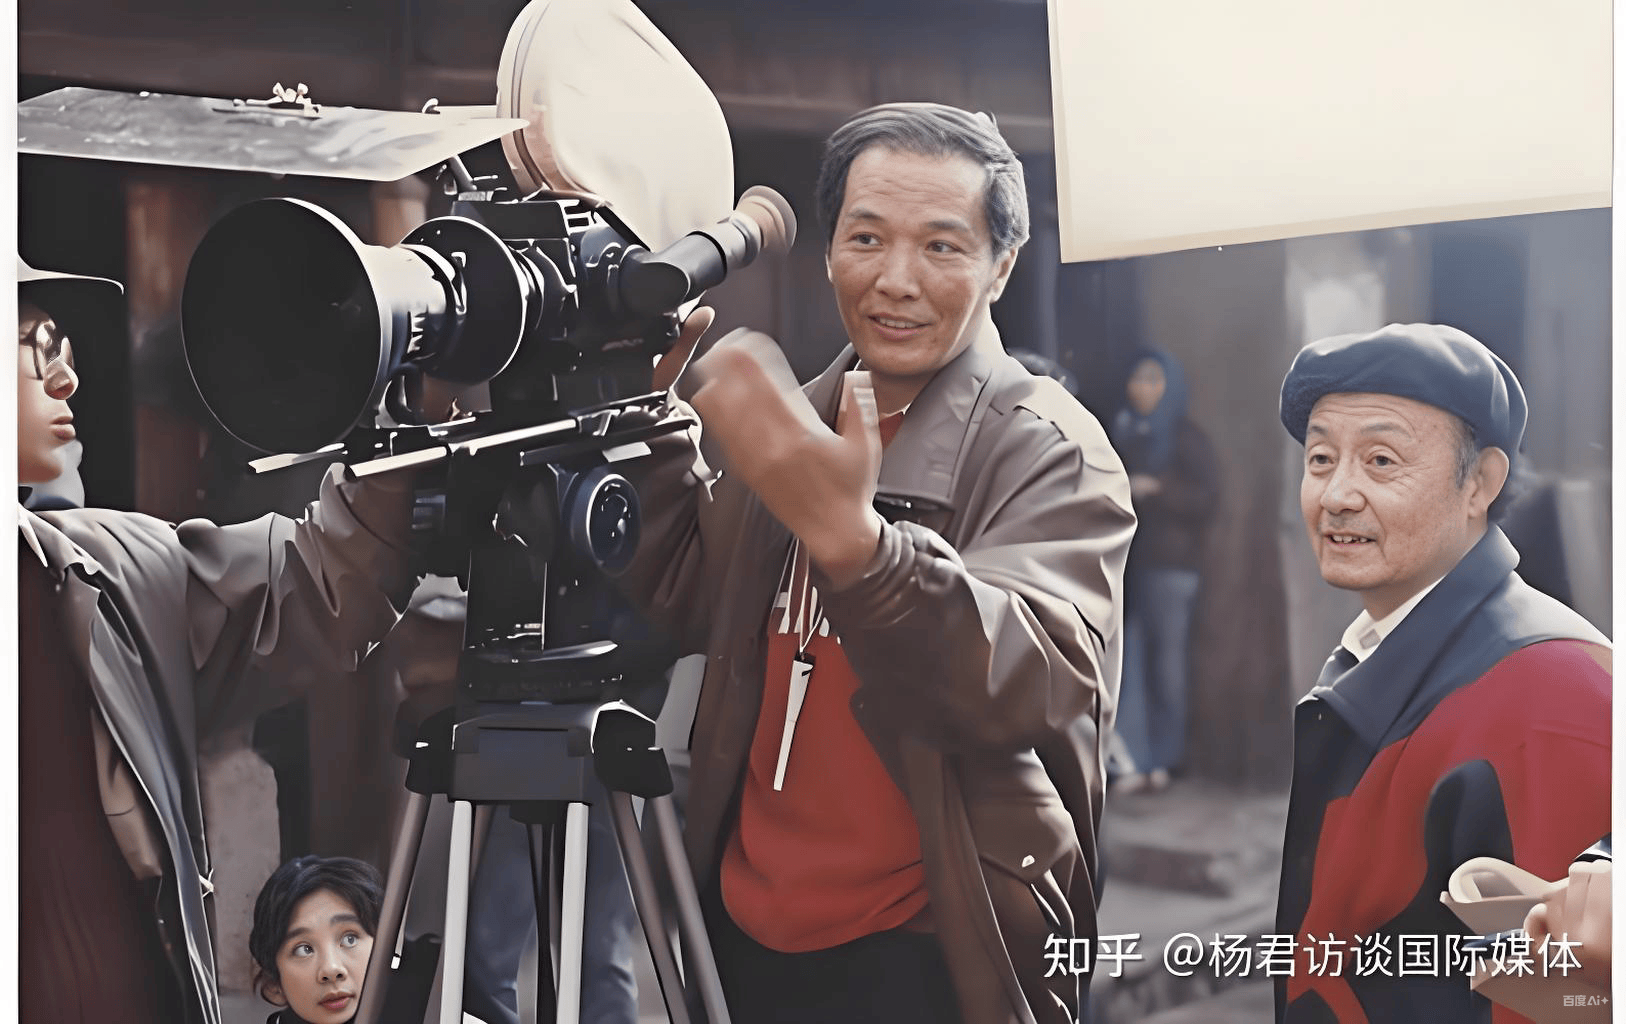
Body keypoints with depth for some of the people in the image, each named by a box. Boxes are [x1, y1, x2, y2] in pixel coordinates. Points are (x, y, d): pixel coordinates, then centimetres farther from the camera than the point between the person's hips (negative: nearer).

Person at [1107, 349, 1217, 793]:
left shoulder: (1187, 438, 1)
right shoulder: (1122, 435, 13)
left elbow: (1207, 497, -7)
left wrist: (1156, 488, -16)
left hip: (1169, 563, -4)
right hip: (1127, 560, 4)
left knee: (1167, 656, -1)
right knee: (1131, 660, -2)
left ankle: (1162, 757, 9)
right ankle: (1135, 759, -1)